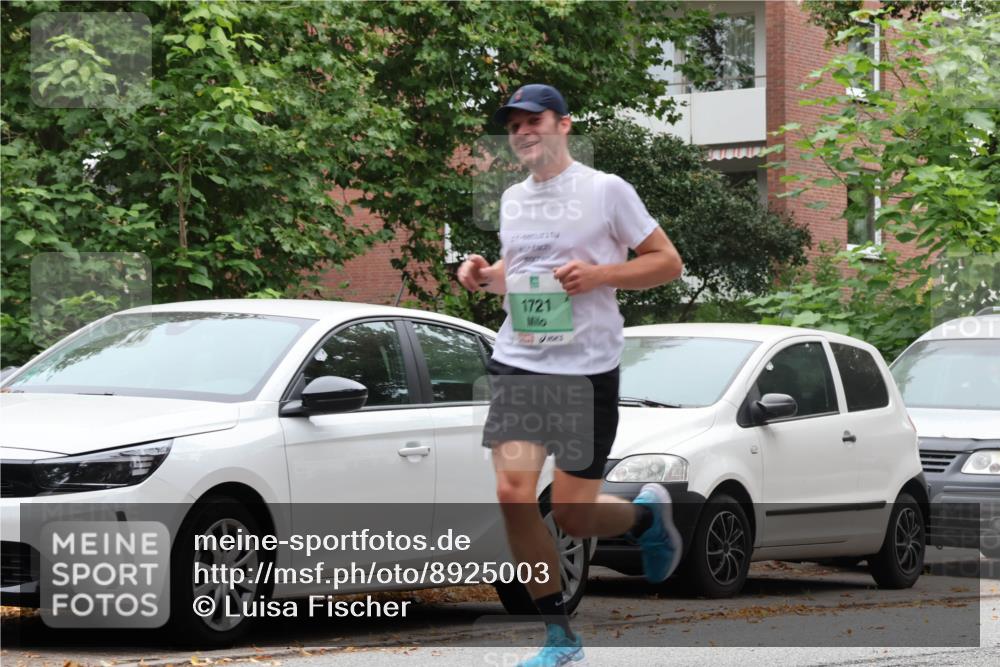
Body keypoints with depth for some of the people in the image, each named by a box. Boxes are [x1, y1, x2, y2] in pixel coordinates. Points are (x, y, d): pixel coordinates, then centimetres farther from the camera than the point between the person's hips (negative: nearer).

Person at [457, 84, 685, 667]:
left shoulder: (605, 190, -4)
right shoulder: (513, 199, 12)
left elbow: (668, 263, -2)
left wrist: (598, 274, -16)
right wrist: (486, 275, 6)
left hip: (588, 369, -4)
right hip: (517, 363, 4)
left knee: (572, 513, -2)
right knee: (514, 492, -13)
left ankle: (648, 514, 34)